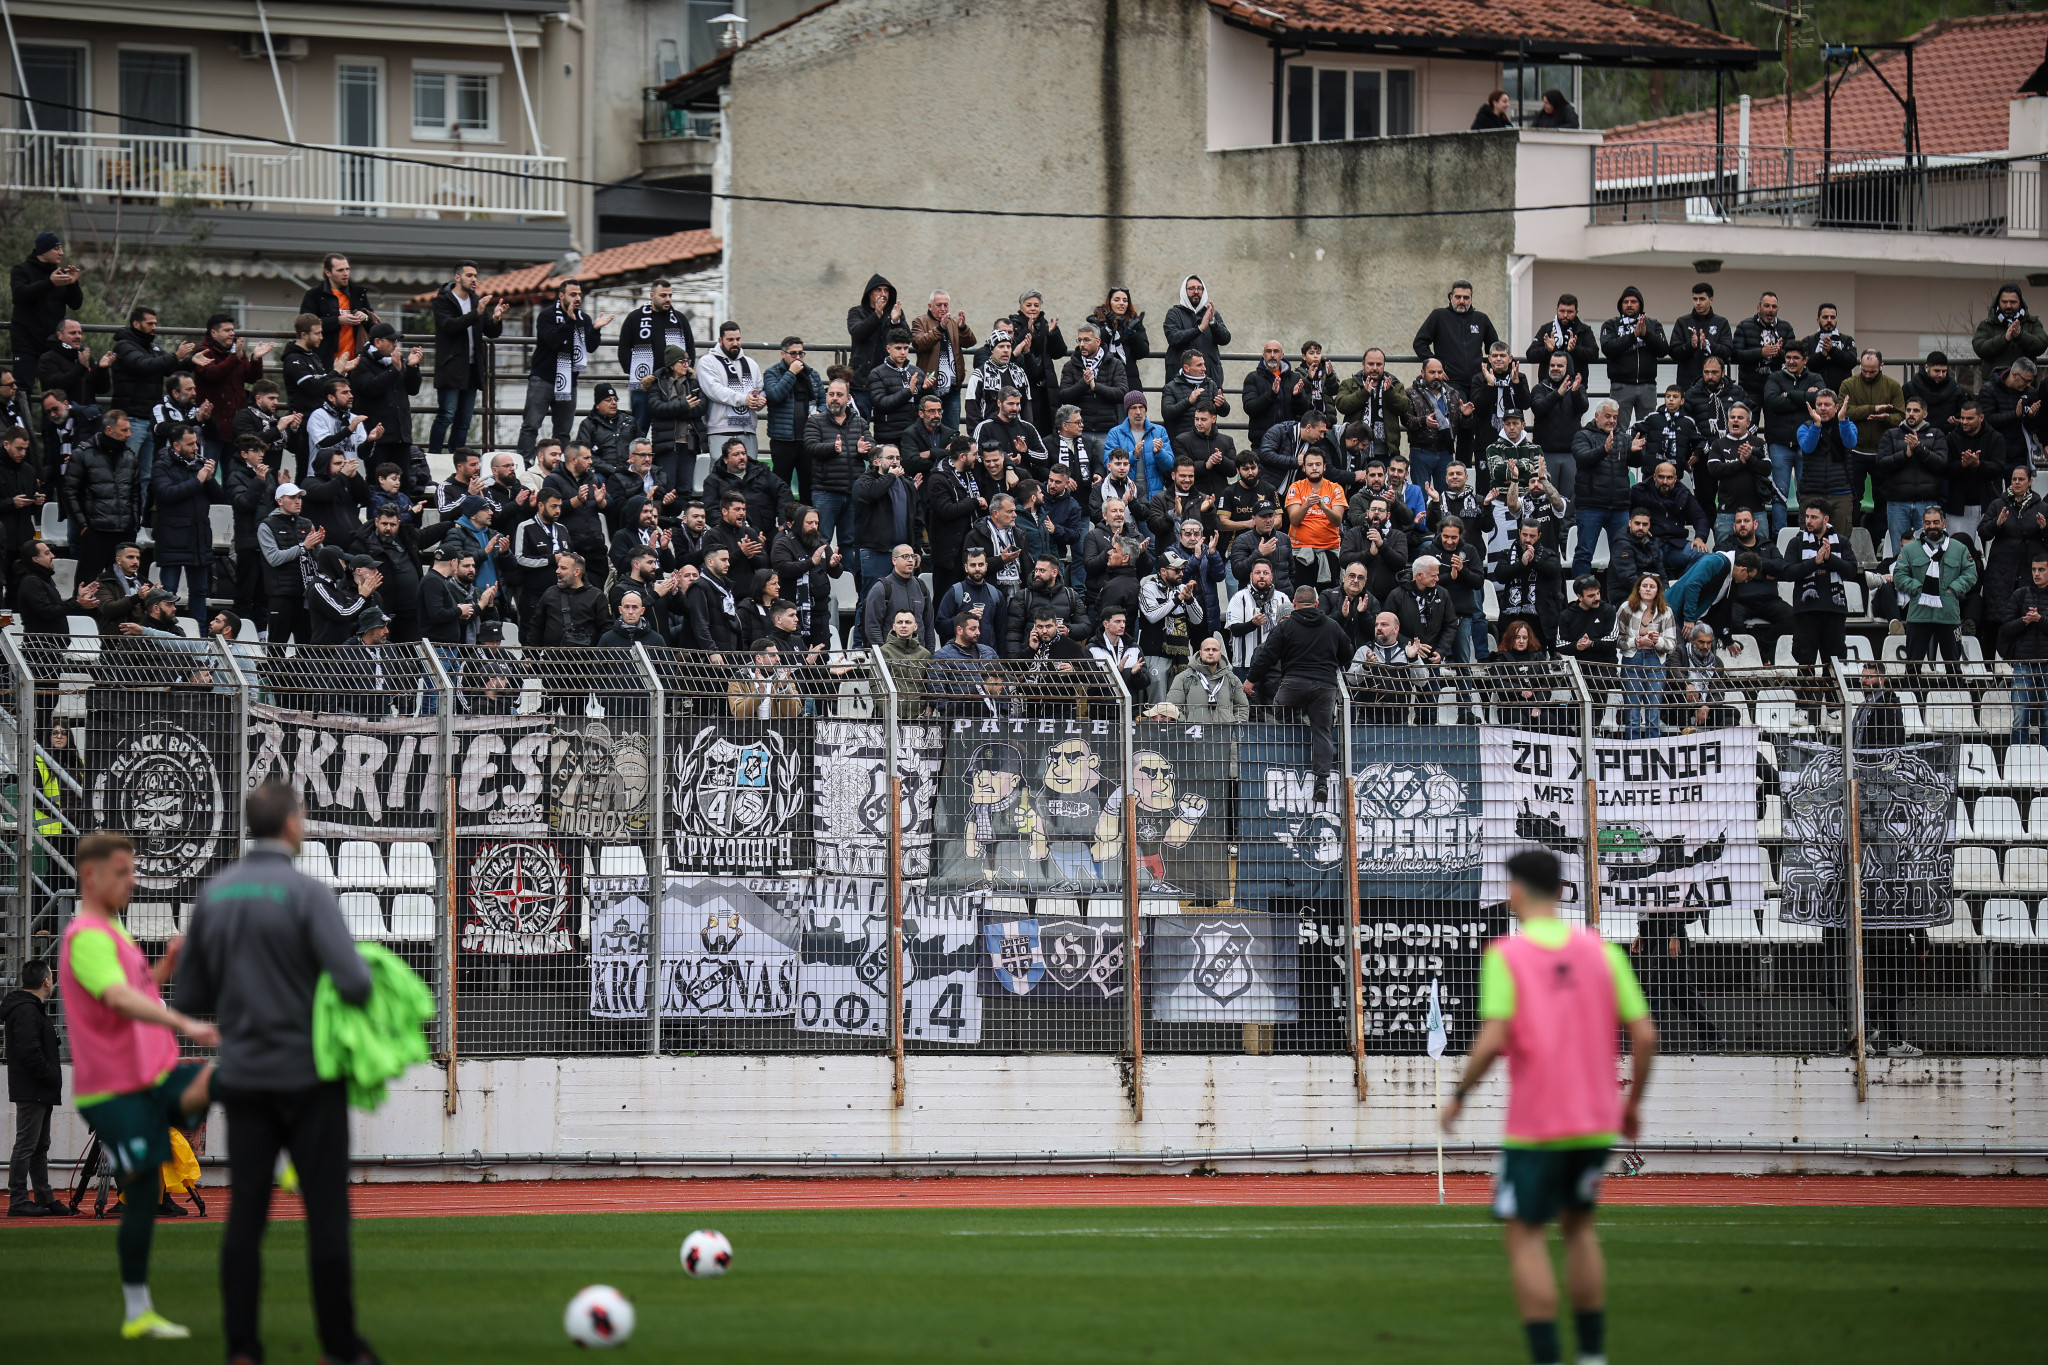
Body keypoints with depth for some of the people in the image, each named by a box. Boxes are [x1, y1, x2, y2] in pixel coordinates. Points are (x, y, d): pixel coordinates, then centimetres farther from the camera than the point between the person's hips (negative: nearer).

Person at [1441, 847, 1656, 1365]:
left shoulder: (1505, 955, -7)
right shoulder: (1600, 950, 5)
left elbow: (1493, 1041, -17)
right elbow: (1644, 1035, 1)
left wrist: (1459, 1096, -1)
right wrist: (1633, 1104, 15)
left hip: (1534, 1125, -5)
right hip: (1596, 1122, 5)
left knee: (1525, 1236, 3)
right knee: (1578, 1226, 21)